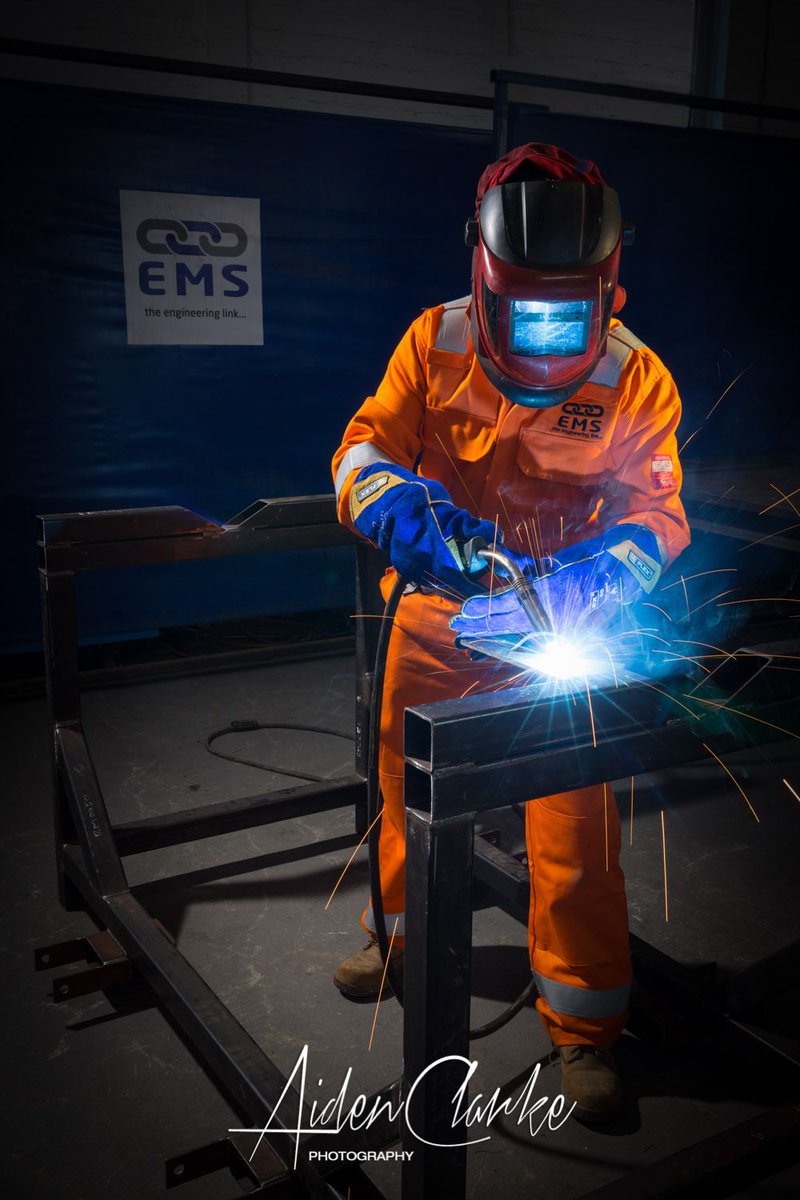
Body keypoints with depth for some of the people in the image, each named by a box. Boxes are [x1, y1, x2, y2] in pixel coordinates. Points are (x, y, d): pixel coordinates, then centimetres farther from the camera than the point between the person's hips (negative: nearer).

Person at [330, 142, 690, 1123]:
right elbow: (365, 446, -7)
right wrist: (403, 509, -30)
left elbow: (656, 517, -13)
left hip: (554, 628, -2)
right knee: (407, 781, 16)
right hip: (436, 606, 3)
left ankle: (584, 1023, 17)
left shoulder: (637, 380, -12)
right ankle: (405, 933, 45)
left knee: (574, 821, -3)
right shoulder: (435, 343, -9)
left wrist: (573, 591, -32)